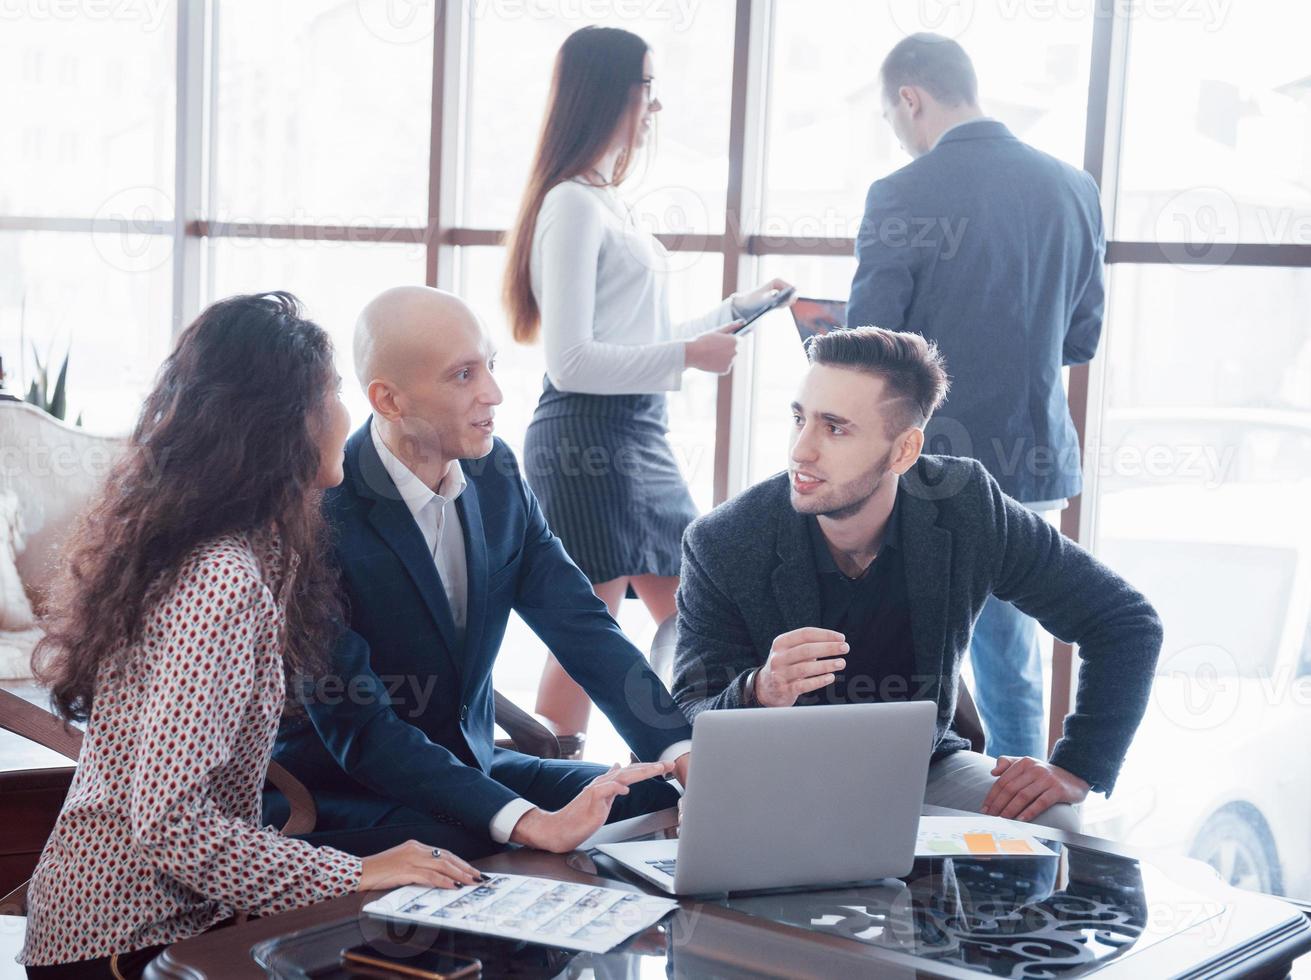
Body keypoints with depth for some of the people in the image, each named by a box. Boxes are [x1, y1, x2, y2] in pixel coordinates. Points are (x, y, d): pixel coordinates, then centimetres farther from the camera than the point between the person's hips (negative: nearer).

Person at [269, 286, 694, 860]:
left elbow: (581, 626, -3)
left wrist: (682, 754, -19)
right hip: (348, 807, -7)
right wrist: (530, 824, -36)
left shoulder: (495, 472, -1)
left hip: (473, 768, 8)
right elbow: (360, 729, -26)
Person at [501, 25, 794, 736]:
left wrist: (736, 311, 24)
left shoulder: (607, 202, 17)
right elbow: (571, 361, -17)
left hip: (638, 434, 10)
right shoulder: (572, 203, -11)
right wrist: (688, 355, -17)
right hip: (589, 433, -10)